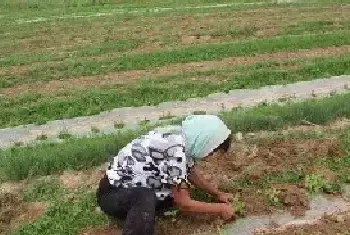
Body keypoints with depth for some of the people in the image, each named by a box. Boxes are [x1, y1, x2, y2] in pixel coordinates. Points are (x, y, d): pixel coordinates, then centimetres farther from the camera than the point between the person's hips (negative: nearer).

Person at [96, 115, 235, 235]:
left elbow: (191, 172, 14)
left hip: (135, 186, 10)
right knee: (145, 198, -38)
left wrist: (217, 194, 14)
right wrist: (220, 209, -11)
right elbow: (183, 204, -24)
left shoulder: (183, 137, -5)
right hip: (113, 194, -10)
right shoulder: (175, 149, -31)